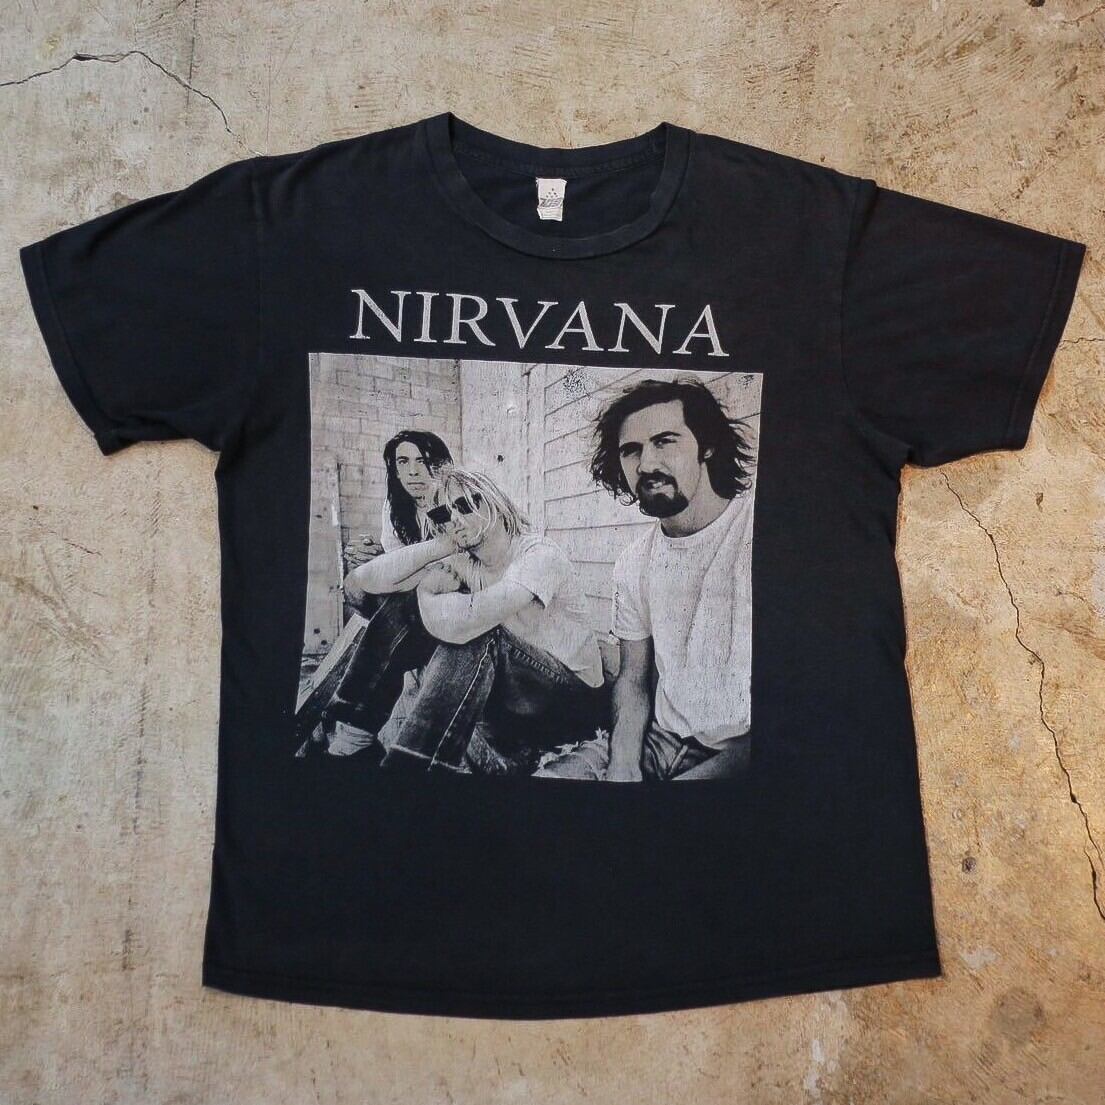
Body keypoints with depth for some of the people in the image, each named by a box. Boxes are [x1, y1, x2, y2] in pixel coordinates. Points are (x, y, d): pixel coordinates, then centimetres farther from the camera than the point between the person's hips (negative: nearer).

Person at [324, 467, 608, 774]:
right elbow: (368, 579, -7)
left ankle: (409, 763, -26)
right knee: (402, 606, -2)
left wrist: (427, 592, -16)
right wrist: (441, 546, -15)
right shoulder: (463, 562, 1)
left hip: (572, 699, -7)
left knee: (471, 633, -35)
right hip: (510, 692, 7)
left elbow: (463, 621, -35)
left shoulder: (540, 554, -20)